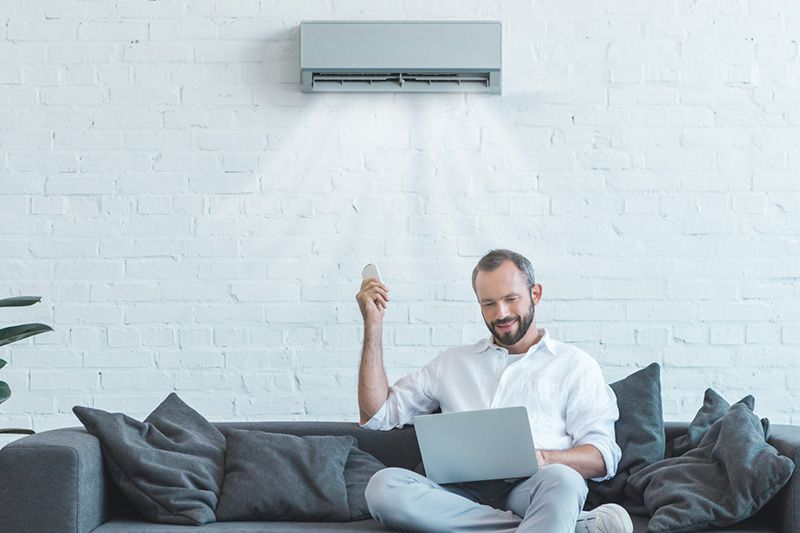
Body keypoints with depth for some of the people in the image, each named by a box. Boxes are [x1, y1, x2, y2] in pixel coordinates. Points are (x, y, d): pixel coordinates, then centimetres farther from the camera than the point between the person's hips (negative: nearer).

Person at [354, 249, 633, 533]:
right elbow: (376, 414, 21)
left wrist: (543, 458, -16)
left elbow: (603, 458, 6)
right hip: (463, 494, 4)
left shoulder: (574, 364, 17)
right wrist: (373, 324, 17)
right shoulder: (453, 361, 27)